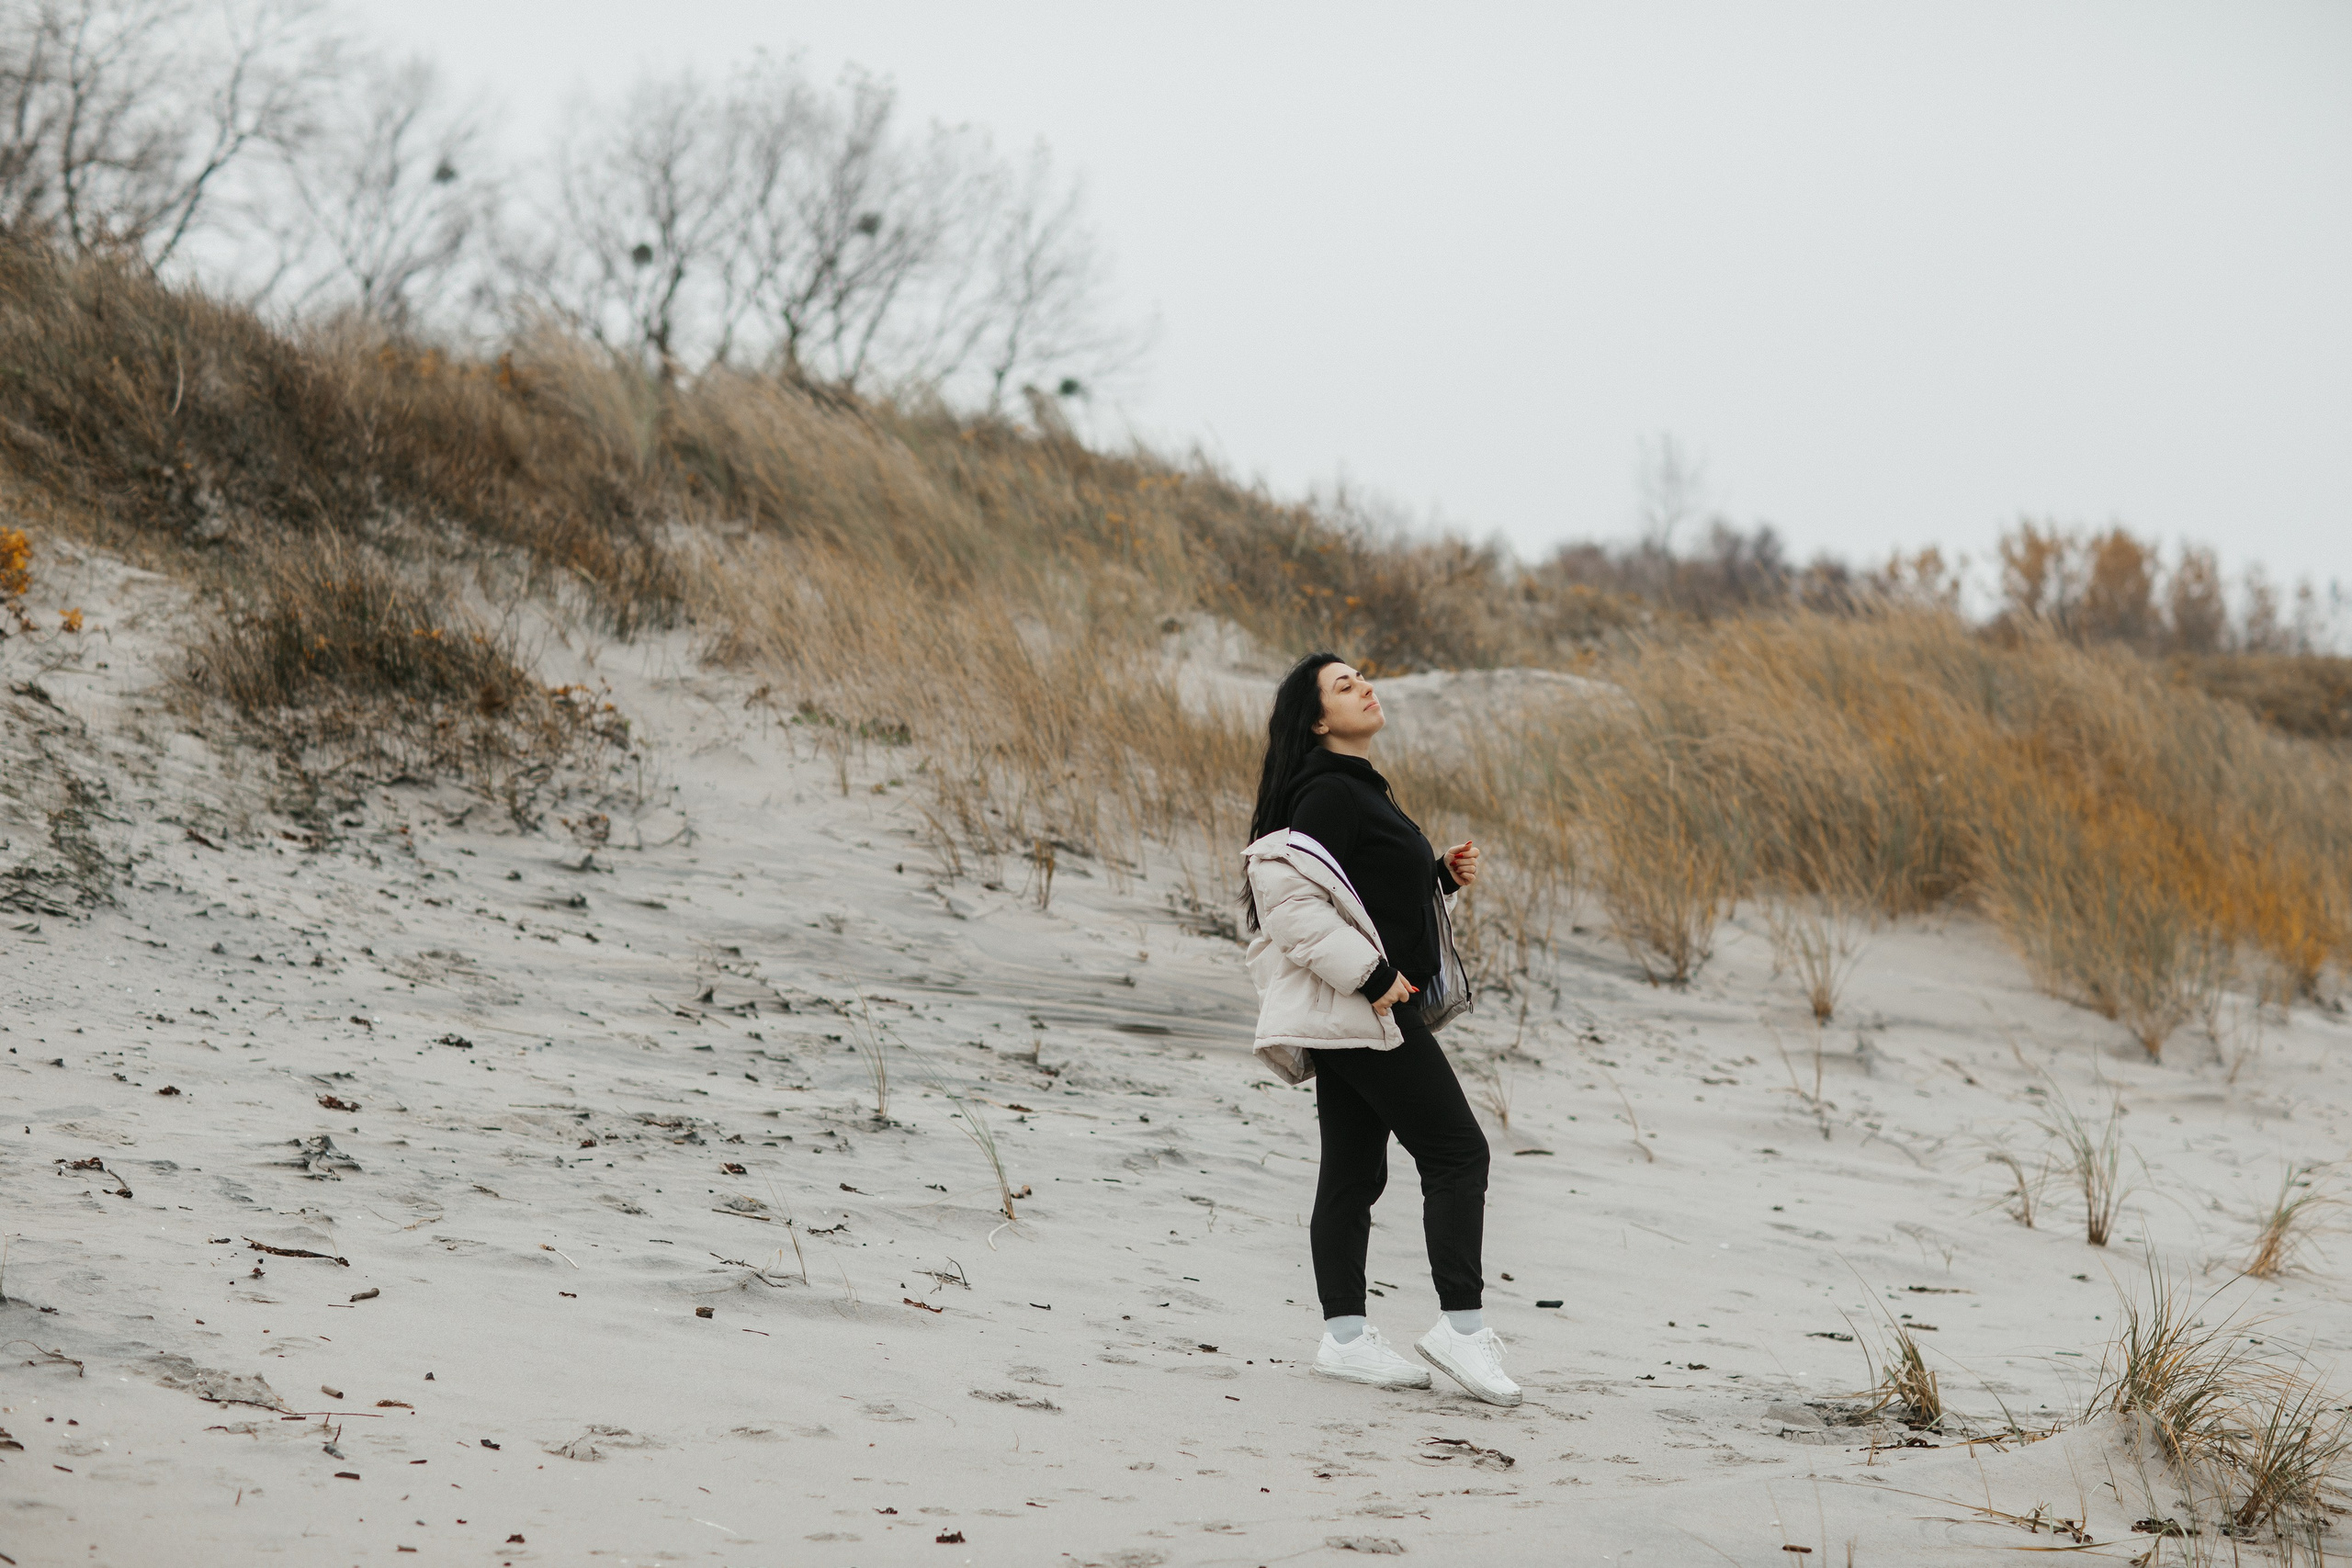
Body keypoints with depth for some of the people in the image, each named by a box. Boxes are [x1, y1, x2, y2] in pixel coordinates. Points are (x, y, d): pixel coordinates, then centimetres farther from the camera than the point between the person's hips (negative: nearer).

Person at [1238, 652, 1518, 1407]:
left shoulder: (1358, 788, 17)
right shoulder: (1328, 793, -15)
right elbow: (1287, 891, -25)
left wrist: (1442, 873, 11)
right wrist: (1370, 976, -23)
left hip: (1355, 1011, 10)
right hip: (1362, 1012, -10)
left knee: (1353, 1171, 9)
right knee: (1457, 1152, -9)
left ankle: (1346, 1336, 11)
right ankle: (1461, 1323, -9)